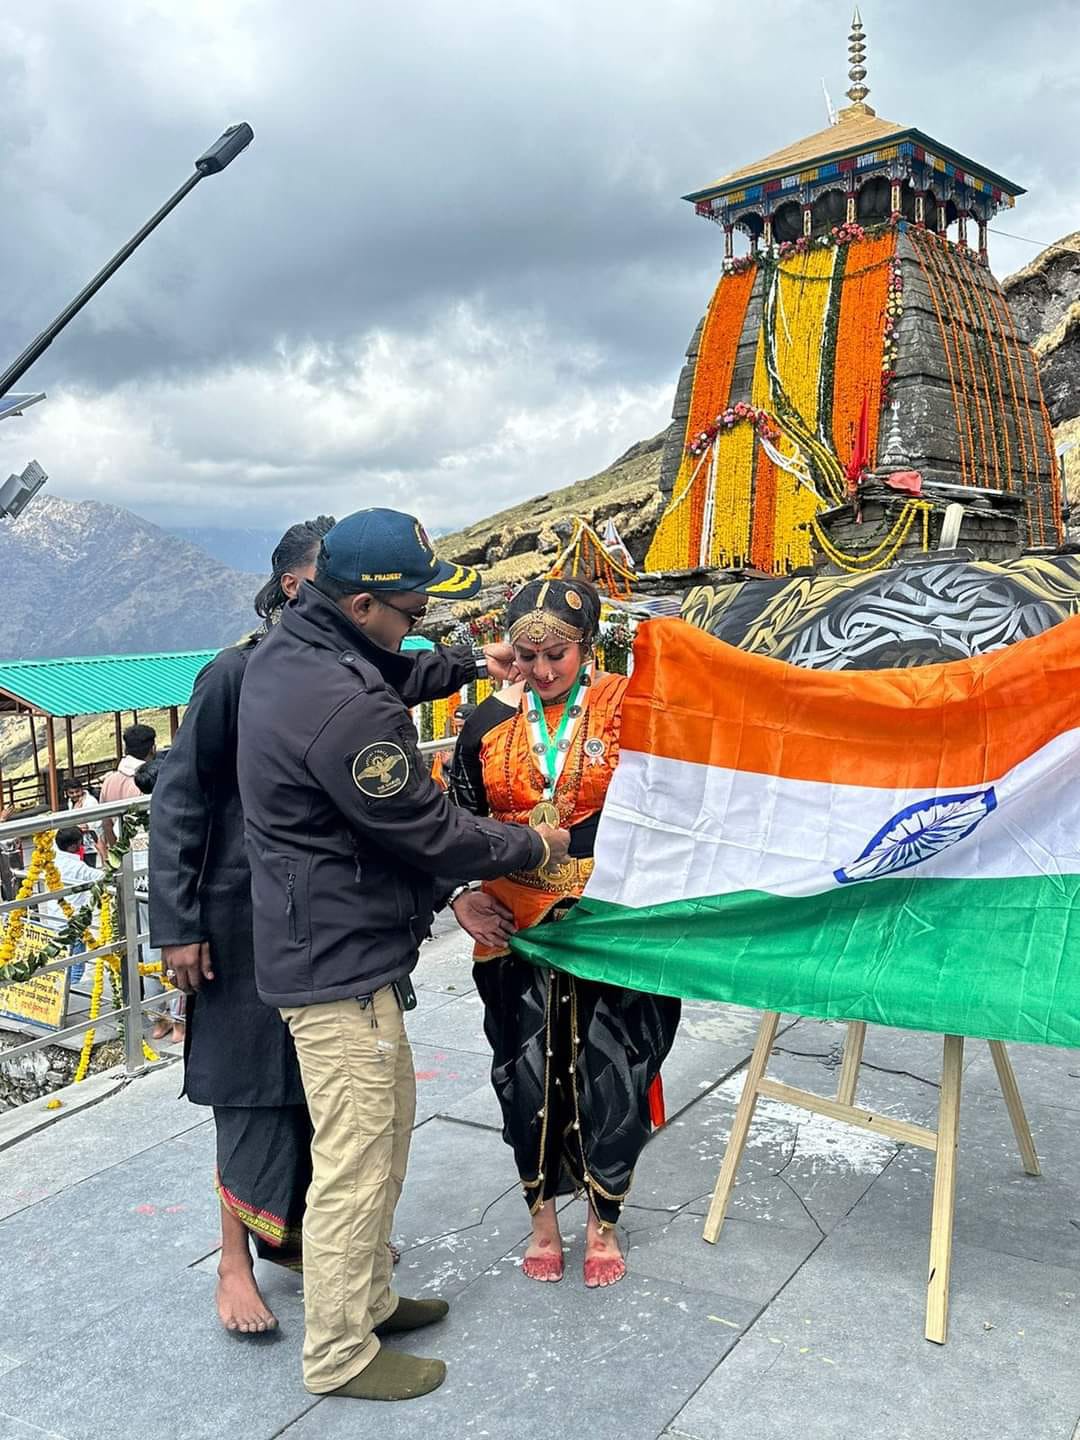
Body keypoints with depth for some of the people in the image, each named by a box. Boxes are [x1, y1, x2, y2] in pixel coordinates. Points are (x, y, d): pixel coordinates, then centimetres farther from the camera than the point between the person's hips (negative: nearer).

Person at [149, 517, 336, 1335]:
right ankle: (236, 1263, 22)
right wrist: (177, 924, -12)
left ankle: (298, 1224, 34)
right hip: (250, 919, -5)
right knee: (256, 1089, 5)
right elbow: (179, 801, -11)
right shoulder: (239, 672, -13)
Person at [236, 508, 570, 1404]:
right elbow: (431, 834, -20)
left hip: (322, 941, 11)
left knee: (389, 1123, 23)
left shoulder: (287, 651, 2)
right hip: (340, 962, -10)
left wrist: (467, 665, 19)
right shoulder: (343, 708, -29)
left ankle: (367, 1298, 40)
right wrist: (533, 847, -5)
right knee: (355, 1163, 5)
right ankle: (340, 1356, 24)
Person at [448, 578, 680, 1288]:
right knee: (528, 1070, 10)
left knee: (607, 1071, 6)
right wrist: (464, 899, -2)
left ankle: (604, 1222, 29)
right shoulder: (489, 722, 1)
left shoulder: (626, 709, -6)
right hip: (516, 926, 2)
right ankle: (543, 1214, 32)